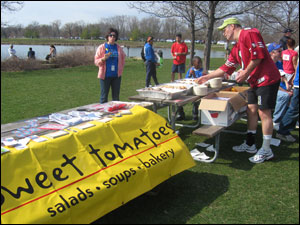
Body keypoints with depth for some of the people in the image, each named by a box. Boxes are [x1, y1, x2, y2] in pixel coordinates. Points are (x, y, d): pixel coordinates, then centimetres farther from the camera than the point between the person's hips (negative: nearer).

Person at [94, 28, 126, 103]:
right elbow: (96, 61, 0)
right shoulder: (101, 47, 0)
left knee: (116, 96, 8)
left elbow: (123, 59, 21)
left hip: (116, 75, 3)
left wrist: (121, 69, 9)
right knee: (104, 97, 0)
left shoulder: (118, 48, 9)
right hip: (105, 75, -3)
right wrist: (103, 59, -19)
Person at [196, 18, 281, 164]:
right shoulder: (236, 48, 18)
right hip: (255, 81, 10)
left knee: (264, 112, -5)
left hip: (266, 79, -9)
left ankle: (266, 150, 4)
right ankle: (250, 144, 23)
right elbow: (226, 68, 21)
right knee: (251, 110, 12)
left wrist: (246, 72, -14)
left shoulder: (248, 34, -11)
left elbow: (258, 55, -20)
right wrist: (207, 77, 20)